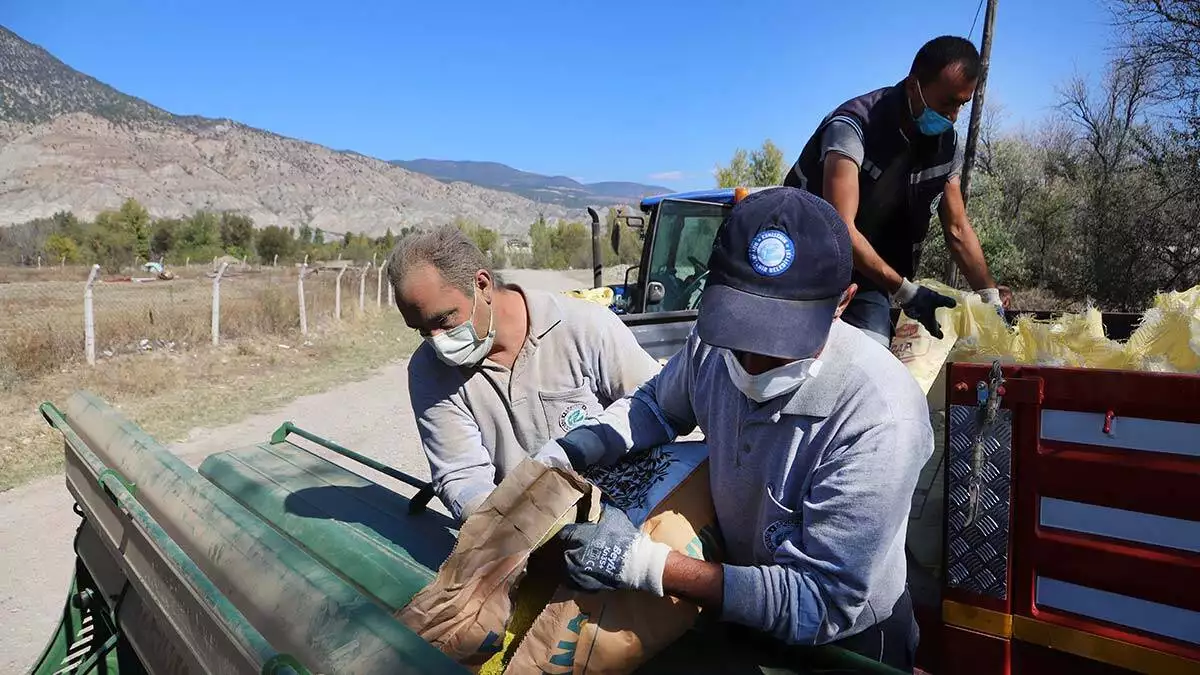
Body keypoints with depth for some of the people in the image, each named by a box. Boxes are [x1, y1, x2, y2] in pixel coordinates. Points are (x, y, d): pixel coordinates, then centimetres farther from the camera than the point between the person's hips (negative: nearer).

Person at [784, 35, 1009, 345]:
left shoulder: (947, 144, 1)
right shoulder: (854, 126, -22)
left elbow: (958, 230, 9)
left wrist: (991, 296, -1)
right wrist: (905, 291, -30)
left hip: (870, 285, 6)